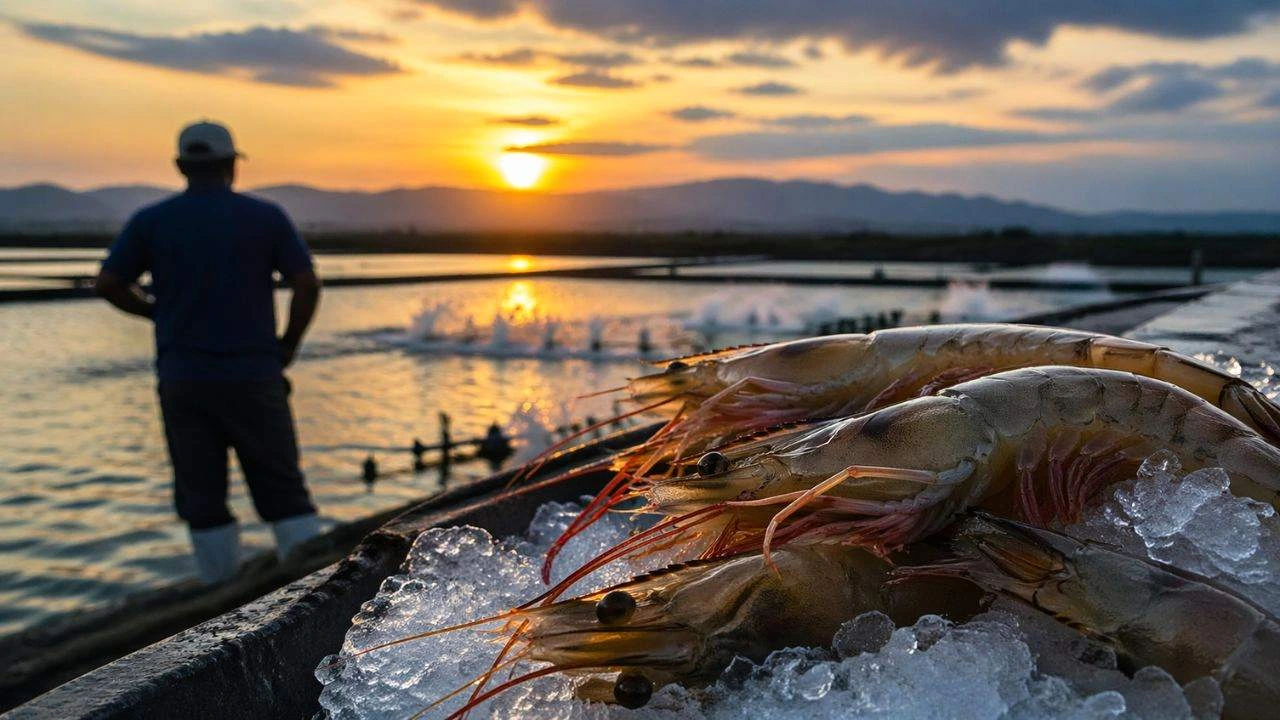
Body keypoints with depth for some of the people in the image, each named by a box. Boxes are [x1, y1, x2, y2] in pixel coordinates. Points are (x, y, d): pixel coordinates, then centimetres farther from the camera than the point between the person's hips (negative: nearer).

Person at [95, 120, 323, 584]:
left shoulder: (150, 221, 4)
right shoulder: (265, 216, 0)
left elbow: (108, 285, 4)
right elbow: (308, 284, -6)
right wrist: (288, 347, 5)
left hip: (182, 378, 1)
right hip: (253, 374, -1)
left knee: (203, 498, 9)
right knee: (282, 490, 6)